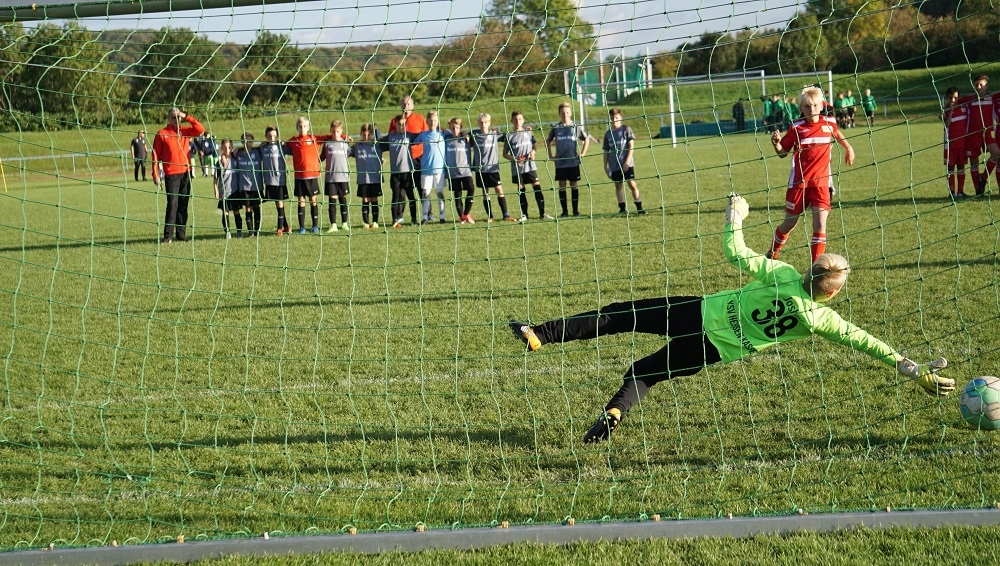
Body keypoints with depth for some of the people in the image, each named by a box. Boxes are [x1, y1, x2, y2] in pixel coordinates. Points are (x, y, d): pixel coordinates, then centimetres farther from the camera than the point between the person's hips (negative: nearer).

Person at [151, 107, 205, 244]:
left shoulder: (185, 131, 12)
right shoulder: (162, 134, 2)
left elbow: (200, 129, 1)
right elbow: (156, 155, 0)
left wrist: (186, 117, -3)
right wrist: (155, 174, -7)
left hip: (185, 173, 4)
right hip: (171, 175, -4)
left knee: (183, 206, 6)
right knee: (172, 205, -9)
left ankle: (181, 234, 12)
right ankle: (168, 236, -6)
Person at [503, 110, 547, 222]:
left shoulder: (528, 132, 7)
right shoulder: (509, 136, 1)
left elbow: (534, 146, 18)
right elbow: (505, 154, 4)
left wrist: (532, 152, -5)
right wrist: (514, 159, -12)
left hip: (530, 165, 1)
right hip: (517, 168, -1)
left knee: (537, 187, -5)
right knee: (521, 190, 4)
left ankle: (542, 213, -2)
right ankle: (524, 215, 12)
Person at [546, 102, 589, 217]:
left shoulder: (576, 127, 2)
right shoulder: (556, 128, 4)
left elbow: (586, 139, 13)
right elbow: (548, 141, 18)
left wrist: (583, 153, 5)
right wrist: (550, 155, 9)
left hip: (573, 162, -1)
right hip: (560, 163, 1)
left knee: (574, 185, 3)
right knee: (562, 186, 2)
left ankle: (576, 210, 9)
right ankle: (564, 211, 7)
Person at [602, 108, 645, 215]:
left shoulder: (626, 129, 0)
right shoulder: (608, 134, 9)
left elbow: (631, 146, -4)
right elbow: (606, 151, 13)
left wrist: (627, 162, -12)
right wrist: (605, 166, 8)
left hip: (626, 164, -4)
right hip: (614, 165, 4)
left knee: (632, 184, -7)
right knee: (618, 185, 6)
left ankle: (639, 207, -3)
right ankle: (622, 209, 12)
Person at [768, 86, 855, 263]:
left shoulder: (829, 123, 0)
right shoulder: (797, 128, -8)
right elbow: (783, 152, -5)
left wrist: (848, 148, 27)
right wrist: (776, 143, -24)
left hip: (821, 183, 1)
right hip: (799, 182, -1)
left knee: (820, 223, -13)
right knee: (789, 223, 12)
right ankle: (772, 253, 38)